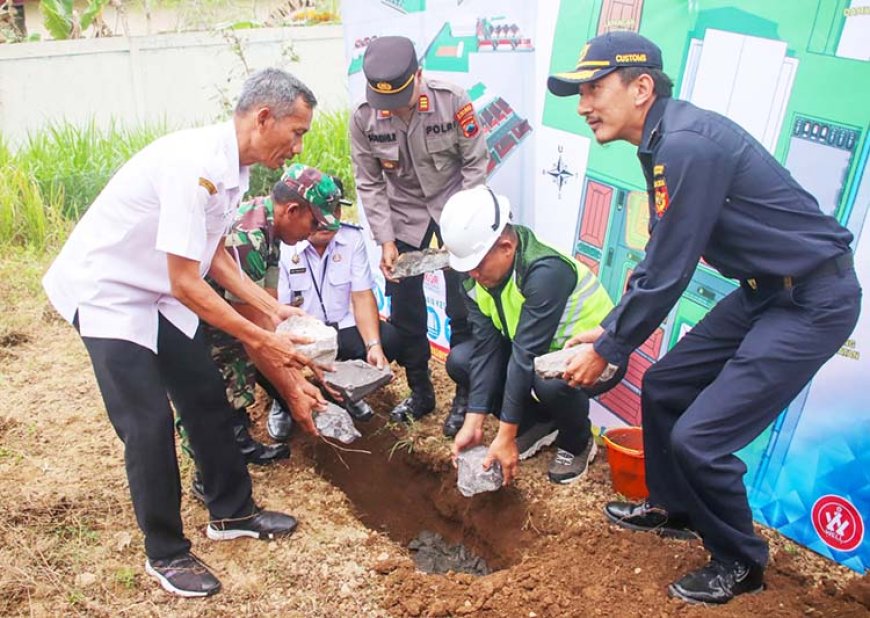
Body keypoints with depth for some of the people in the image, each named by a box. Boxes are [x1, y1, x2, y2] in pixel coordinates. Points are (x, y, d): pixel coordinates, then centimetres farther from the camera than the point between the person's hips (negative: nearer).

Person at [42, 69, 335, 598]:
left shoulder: (232, 167, -3)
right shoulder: (192, 164, -31)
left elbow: (213, 255, 7)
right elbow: (186, 284, -29)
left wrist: (272, 309, 0)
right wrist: (261, 340, -21)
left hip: (157, 294, 9)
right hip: (106, 292, -8)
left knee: (207, 397, 11)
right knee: (149, 424, -6)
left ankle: (232, 513, 28)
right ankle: (166, 555, 13)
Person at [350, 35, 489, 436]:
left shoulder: (452, 101, -21)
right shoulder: (364, 117, -15)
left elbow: (475, 166, -12)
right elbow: (369, 184, -6)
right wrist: (386, 241, -12)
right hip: (403, 211, 3)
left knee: (462, 309, -2)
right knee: (404, 310, 5)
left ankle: (465, 396, 15)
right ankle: (420, 393, 23)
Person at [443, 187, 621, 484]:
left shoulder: (546, 271, -34)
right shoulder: (475, 275, -12)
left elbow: (526, 356, -34)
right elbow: (486, 346, -14)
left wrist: (506, 436, -31)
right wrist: (474, 423, -20)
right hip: (538, 350, 7)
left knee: (551, 380, -39)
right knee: (460, 360, -9)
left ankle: (577, 443, -3)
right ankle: (538, 423, 8)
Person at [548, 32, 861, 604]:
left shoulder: (686, 145, -25)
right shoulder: (665, 141, 6)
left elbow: (666, 275, -22)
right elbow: (658, 258, 13)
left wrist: (606, 352, -10)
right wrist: (608, 328, 13)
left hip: (813, 300, -10)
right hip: (765, 291, 10)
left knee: (699, 437, -10)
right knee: (663, 388, 14)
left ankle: (742, 563, 17)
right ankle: (673, 509, 35)